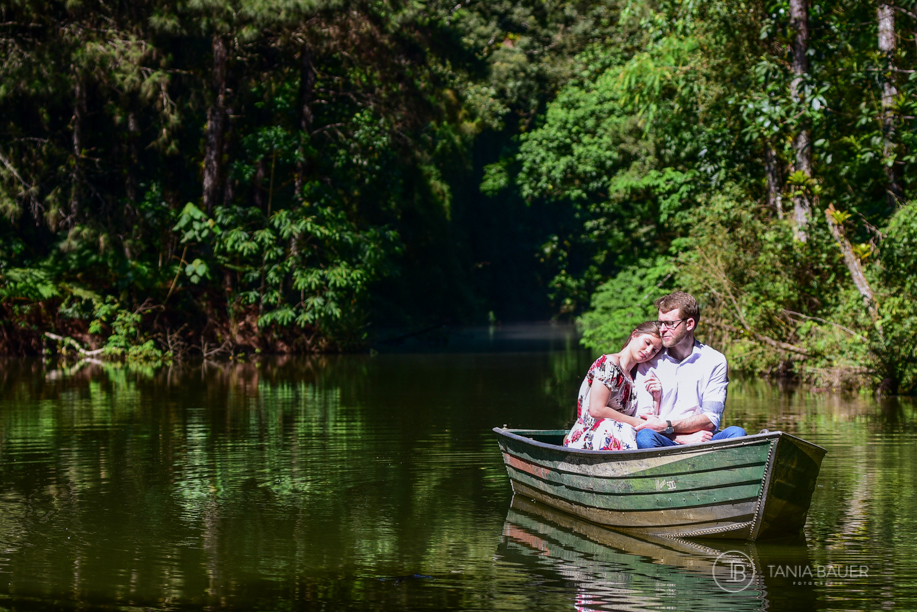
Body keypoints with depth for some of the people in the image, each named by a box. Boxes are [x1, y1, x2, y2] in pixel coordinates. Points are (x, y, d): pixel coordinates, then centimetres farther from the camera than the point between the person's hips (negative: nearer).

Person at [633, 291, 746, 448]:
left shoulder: (715, 361, 7)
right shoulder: (650, 365, 8)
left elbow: (711, 420, -1)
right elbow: (642, 420, 1)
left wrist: (666, 425, -15)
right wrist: (684, 439, -14)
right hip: (665, 444, -1)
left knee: (736, 433, -29)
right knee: (645, 437, -34)